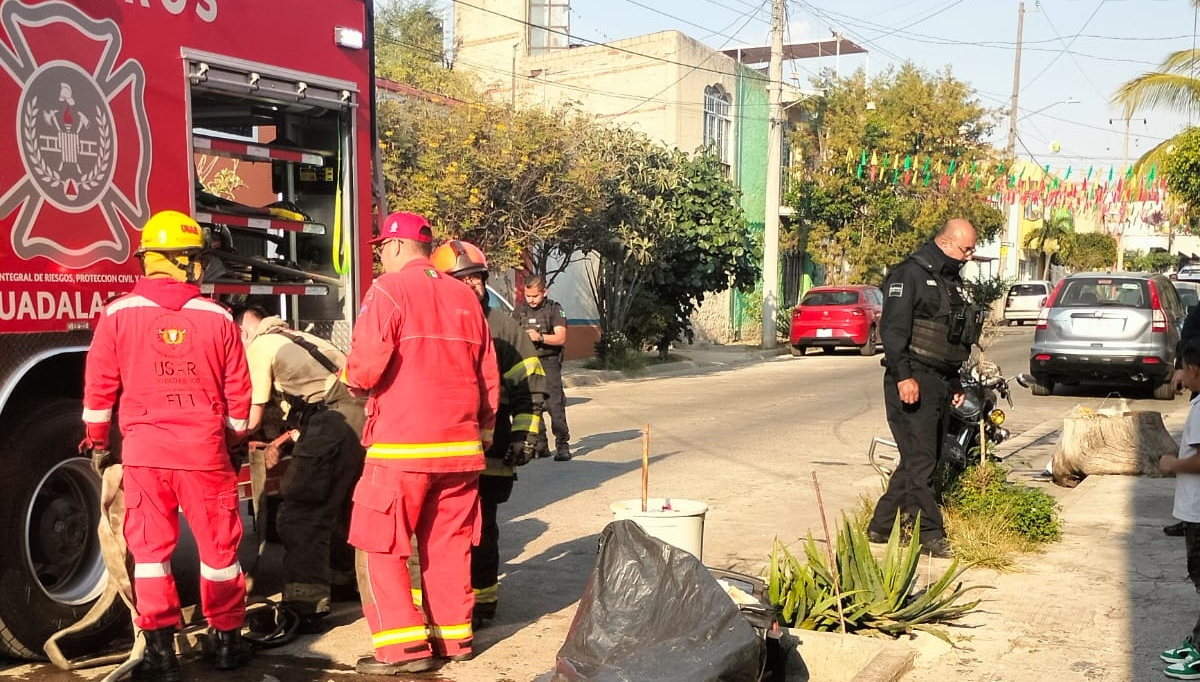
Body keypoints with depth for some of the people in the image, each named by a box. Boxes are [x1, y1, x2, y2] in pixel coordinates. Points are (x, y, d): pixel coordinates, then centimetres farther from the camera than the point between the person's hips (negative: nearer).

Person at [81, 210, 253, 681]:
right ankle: (226, 640, 25)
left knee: (150, 547, 9)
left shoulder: (118, 315, -3)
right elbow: (238, 394, 2)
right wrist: (232, 441, 18)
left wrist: (97, 441, 16)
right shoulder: (218, 318, -3)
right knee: (218, 544, 12)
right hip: (205, 449, 0)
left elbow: (99, 386, 1)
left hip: (144, 450, 0)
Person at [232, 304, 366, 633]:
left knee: (300, 516, -5)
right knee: (336, 507, 26)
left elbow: (252, 420, 4)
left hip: (333, 426, -9)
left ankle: (306, 608, -10)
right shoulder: (299, 338, 31)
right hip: (362, 418, 9)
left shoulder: (259, 346, 6)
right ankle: (342, 582, 42)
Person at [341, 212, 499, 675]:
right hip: (461, 445, 6)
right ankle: (453, 636, 20)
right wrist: (484, 429, 22)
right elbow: (489, 376, 12)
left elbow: (365, 369, -15)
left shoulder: (388, 290, -7)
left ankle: (404, 646, 1)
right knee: (448, 543, 14)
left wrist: (348, 377, 8)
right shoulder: (465, 296, 11)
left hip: (402, 445, -6)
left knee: (380, 545, 4)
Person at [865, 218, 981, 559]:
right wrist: (903, 376, -23)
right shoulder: (910, 274, -8)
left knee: (919, 459, 10)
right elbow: (893, 329, -16)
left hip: (941, 382, 9)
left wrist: (956, 383, 25)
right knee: (920, 459, -9)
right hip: (913, 382, -9)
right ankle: (929, 534, -5)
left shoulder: (954, 282, 21)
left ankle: (881, 526, 17)